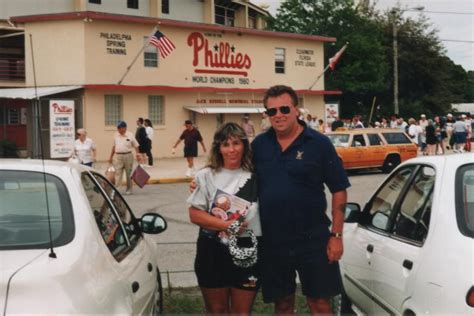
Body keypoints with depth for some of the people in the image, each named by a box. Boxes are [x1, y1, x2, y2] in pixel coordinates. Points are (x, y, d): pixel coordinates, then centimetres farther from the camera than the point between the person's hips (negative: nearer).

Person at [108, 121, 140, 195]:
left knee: (128, 174, 7)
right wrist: (111, 157, 17)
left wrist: (138, 154, -10)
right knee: (117, 173, -7)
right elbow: (114, 147, 16)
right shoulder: (116, 135, 8)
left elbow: (136, 146, 1)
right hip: (118, 156, 2)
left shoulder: (130, 135, -2)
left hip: (128, 156, -2)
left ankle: (129, 189, 17)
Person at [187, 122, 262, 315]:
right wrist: (225, 225, -16)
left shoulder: (255, 176, 0)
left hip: (248, 250, 0)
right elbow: (195, 214, -4)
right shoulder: (205, 176, 1)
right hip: (213, 250, 0)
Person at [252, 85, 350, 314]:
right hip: (271, 242, 3)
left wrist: (336, 235, -8)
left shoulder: (319, 143, -5)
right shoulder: (259, 144, 5)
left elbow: (339, 191, -4)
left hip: (313, 241, -3)